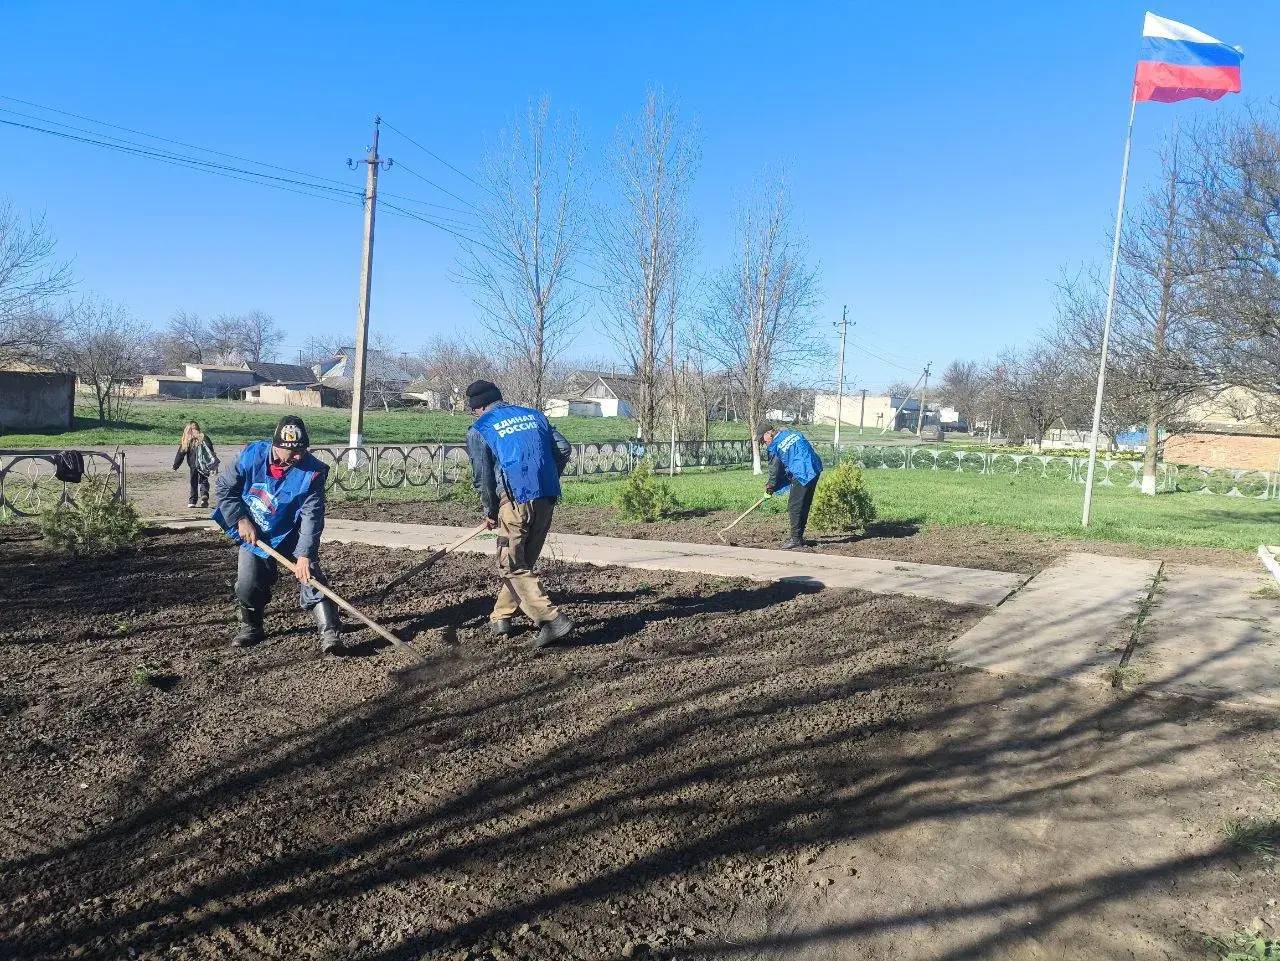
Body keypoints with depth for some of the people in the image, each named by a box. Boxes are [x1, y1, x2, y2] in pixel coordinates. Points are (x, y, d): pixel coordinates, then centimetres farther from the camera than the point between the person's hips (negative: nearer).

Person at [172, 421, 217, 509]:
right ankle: (204, 495, -16)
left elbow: (180, 455, 2)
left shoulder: (186, 441, -2)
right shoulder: (204, 437, 1)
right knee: (203, 481, 10)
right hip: (204, 465, 1)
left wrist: (175, 466, 12)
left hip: (193, 466, -1)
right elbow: (211, 451, 0)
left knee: (194, 483, 11)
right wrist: (214, 466, 4)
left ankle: (192, 501, 10)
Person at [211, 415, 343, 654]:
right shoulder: (253, 455, -20)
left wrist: (305, 554, -37)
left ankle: (330, 633, -15)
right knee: (248, 585, 0)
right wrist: (241, 519, -15)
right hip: (253, 533, 2)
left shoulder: (312, 471, -26)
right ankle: (250, 627, 28)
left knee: (311, 576, -16)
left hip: (292, 535, -2)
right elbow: (223, 488, -6)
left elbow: (312, 516, -29)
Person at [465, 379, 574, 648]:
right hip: (547, 499, 6)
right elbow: (563, 448, 12)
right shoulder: (534, 415, 18)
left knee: (513, 566, 1)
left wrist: (490, 512, 14)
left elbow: (482, 477, 2)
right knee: (524, 561, 17)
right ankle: (501, 618, 25)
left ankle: (552, 619, -11)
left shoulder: (479, 430, 3)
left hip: (516, 500, -6)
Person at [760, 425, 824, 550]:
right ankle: (799, 537, 20)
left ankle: (796, 539, -1)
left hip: (802, 475, -8)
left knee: (794, 506, -1)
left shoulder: (774, 447, -5)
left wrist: (770, 487, 23)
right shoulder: (792, 433, 16)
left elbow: (774, 470, 5)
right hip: (815, 469, 9)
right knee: (804, 505, 14)